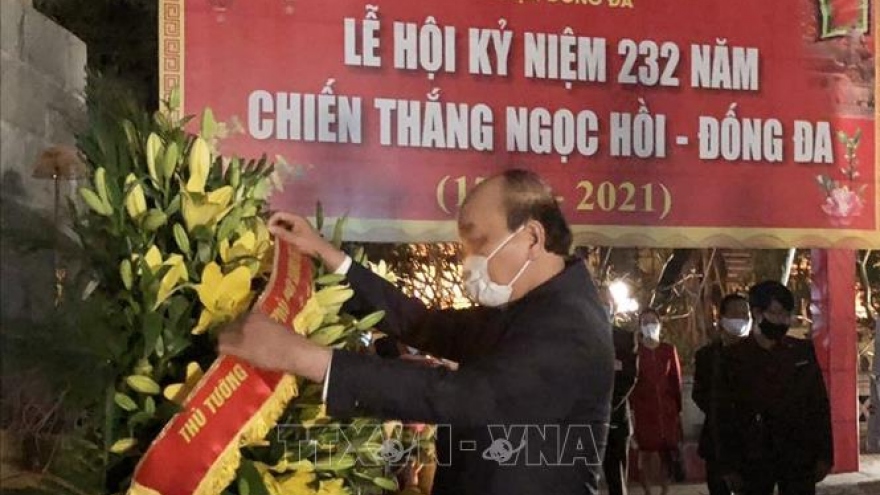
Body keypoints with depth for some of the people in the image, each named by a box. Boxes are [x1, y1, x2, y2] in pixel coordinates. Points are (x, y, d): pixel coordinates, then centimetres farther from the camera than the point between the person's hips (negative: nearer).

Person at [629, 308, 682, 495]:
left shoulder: (669, 350, 6)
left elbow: (676, 380, 8)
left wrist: (678, 409, 5)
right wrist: (631, 407, -9)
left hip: (666, 408, 2)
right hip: (643, 408, -2)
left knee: (666, 451, 2)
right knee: (645, 451, 0)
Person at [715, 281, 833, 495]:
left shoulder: (803, 352, 4)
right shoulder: (733, 357, -1)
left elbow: (820, 405, 6)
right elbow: (725, 415, -1)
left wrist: (824, 455, 2)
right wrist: (730, 466, -5)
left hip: (799, 457, 1)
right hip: (753, 460, -1)